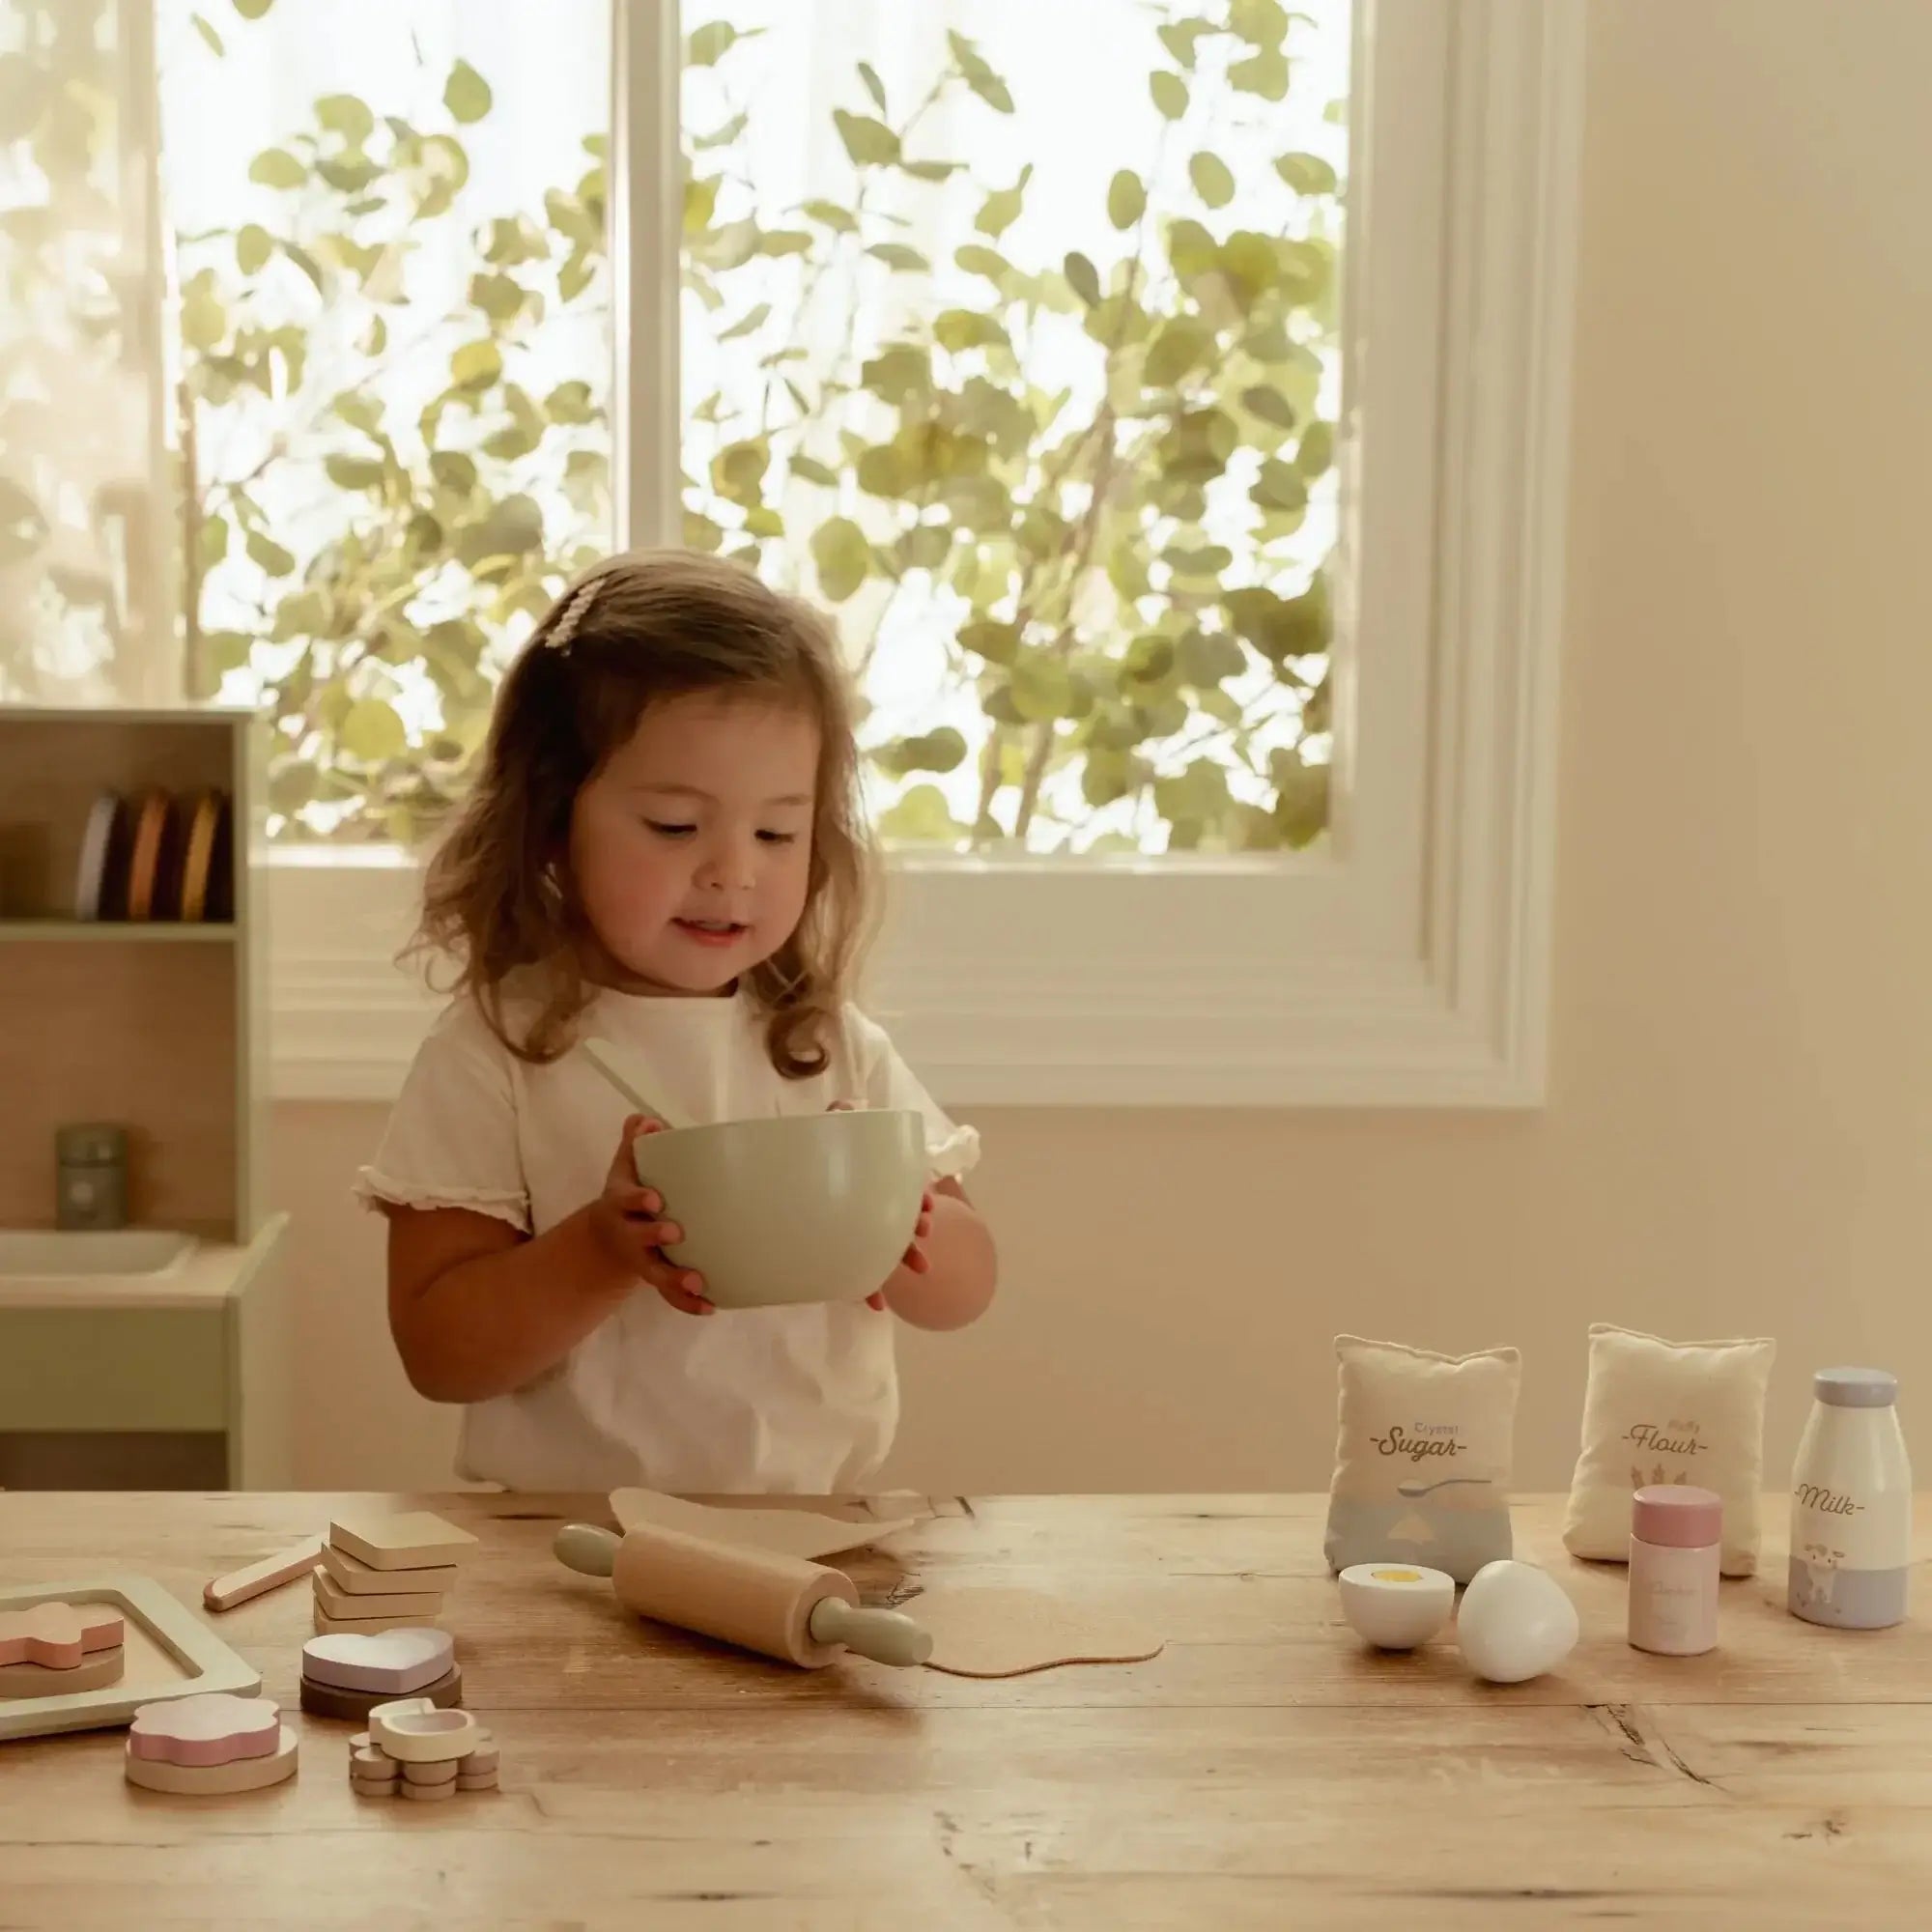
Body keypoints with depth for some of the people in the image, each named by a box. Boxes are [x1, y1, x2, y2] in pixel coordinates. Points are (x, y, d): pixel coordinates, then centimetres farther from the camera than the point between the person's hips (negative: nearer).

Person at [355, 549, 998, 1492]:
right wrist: (604, 1251, -19)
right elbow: (436, 1352, -5)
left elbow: (964, 1290, 10)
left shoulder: (834, 1050, 6)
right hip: (561, 1538, -6)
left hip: (813, 1523, 6)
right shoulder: (493, 1055, -3)